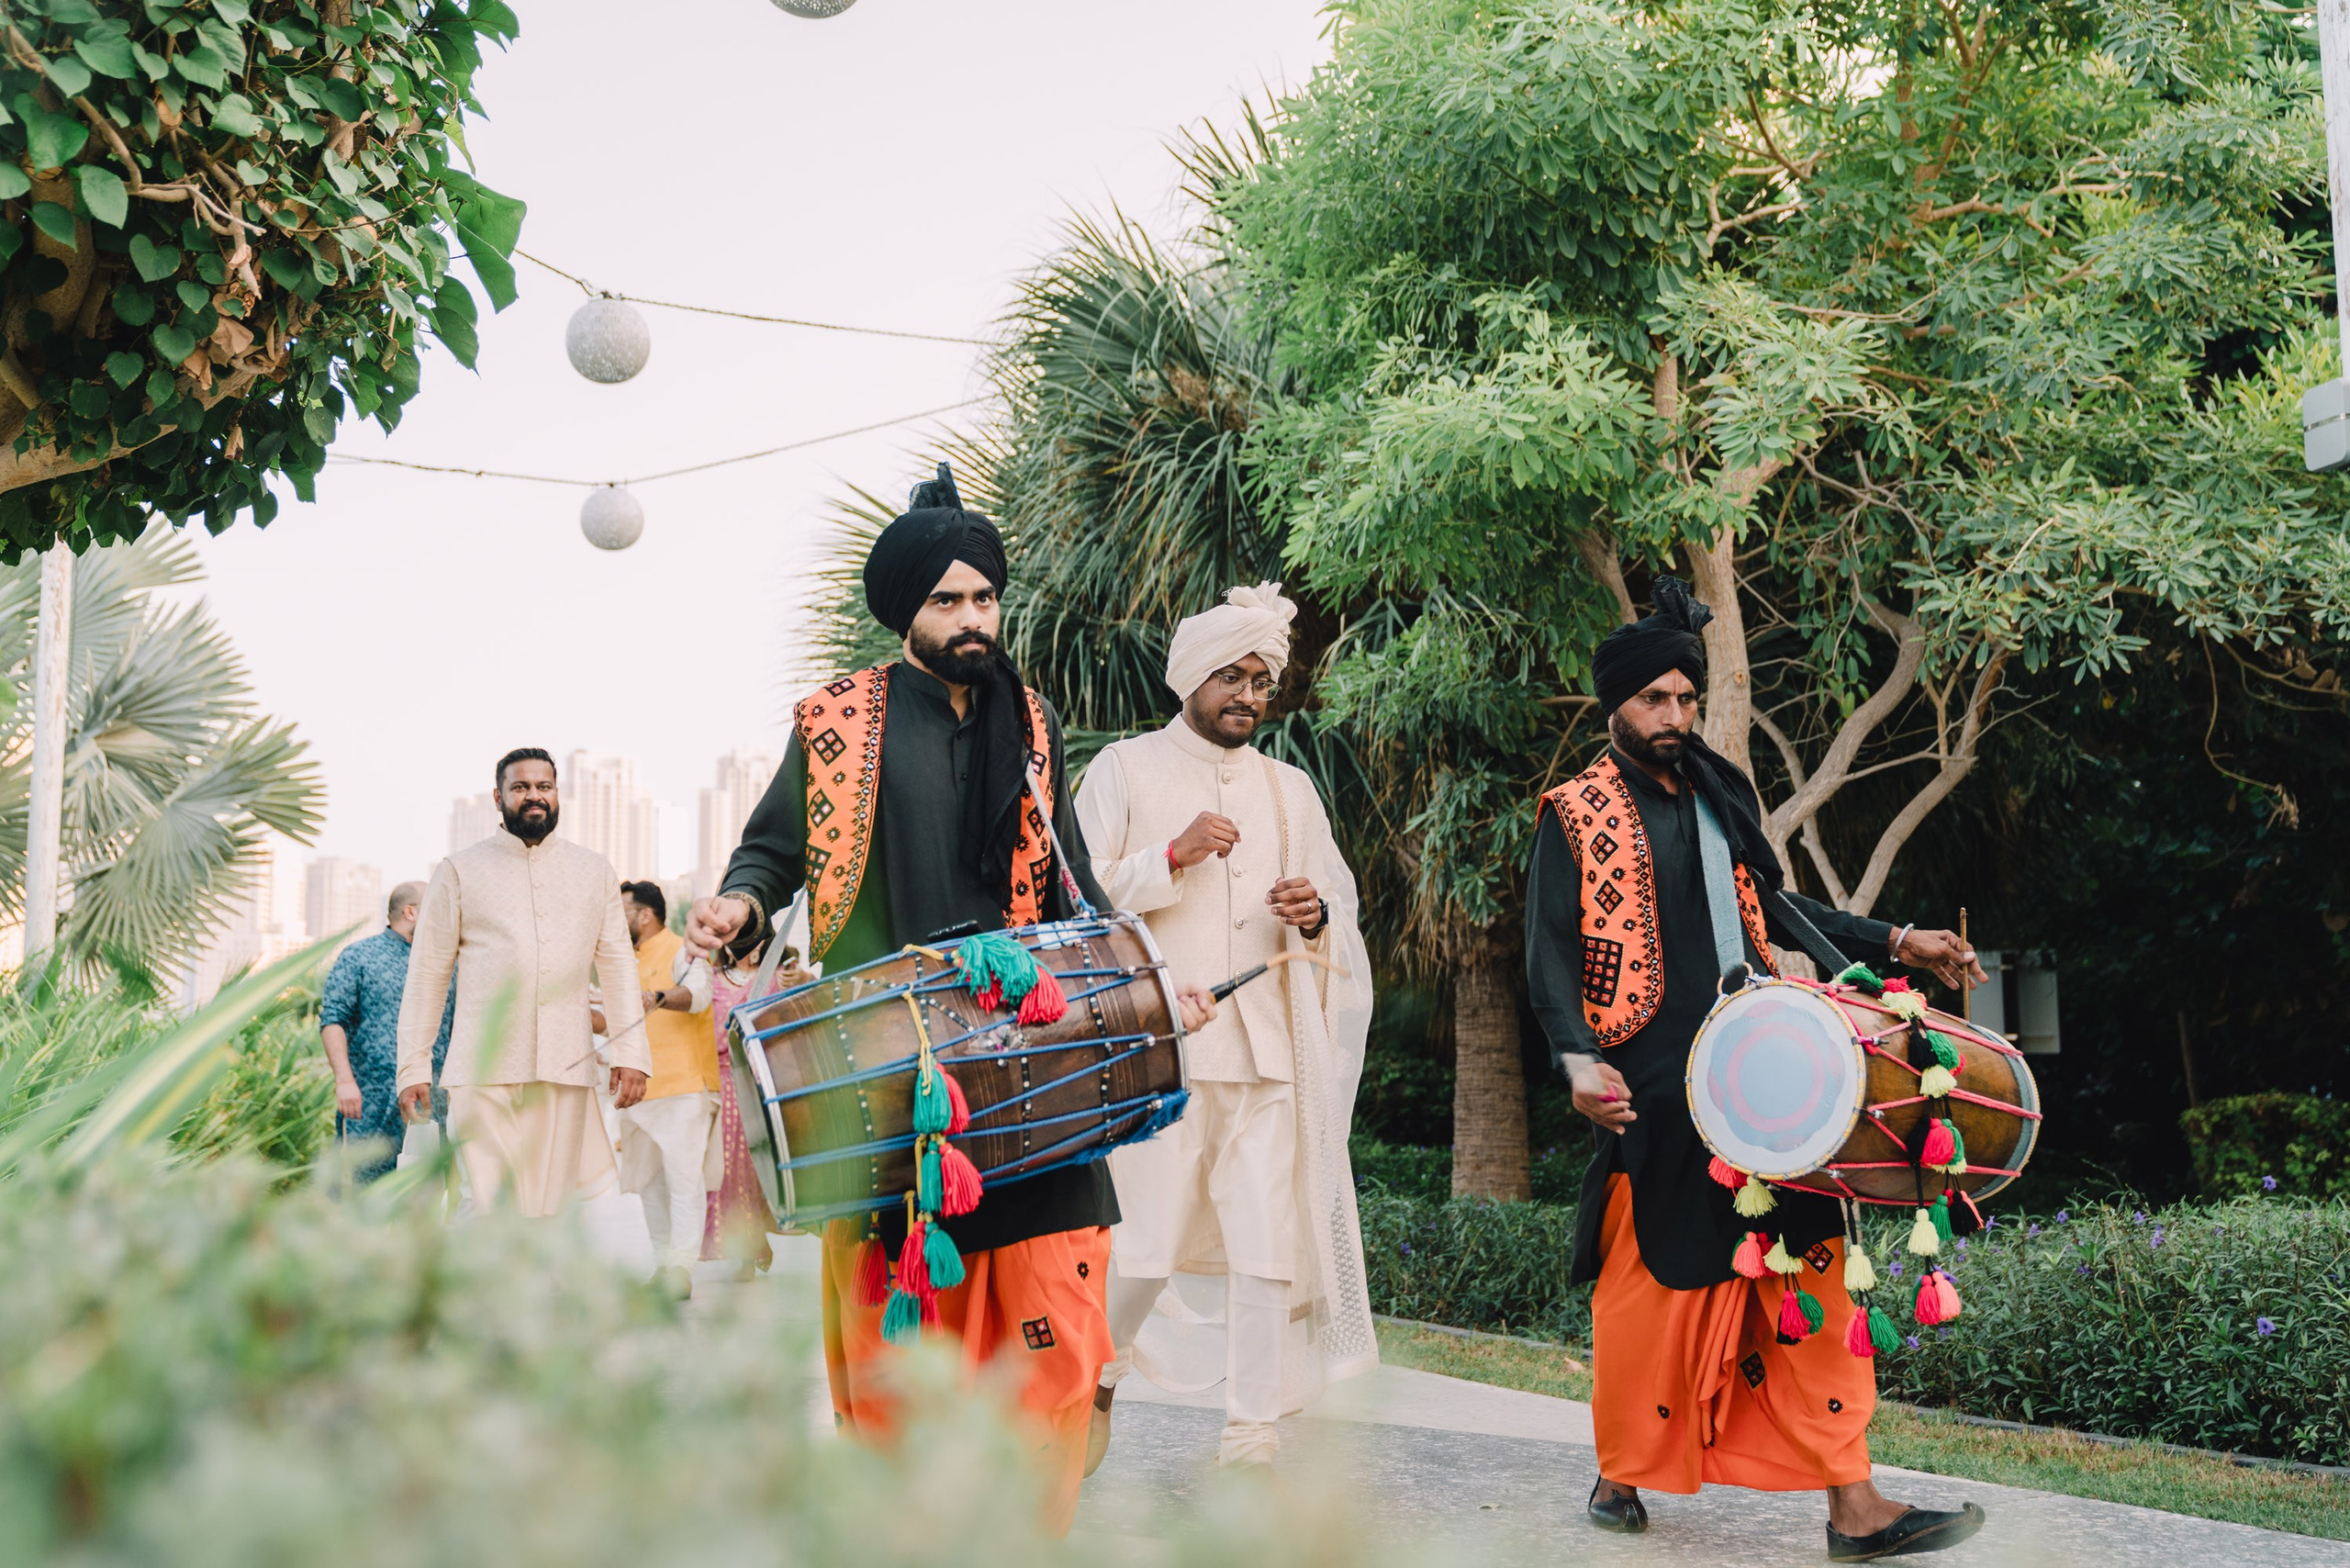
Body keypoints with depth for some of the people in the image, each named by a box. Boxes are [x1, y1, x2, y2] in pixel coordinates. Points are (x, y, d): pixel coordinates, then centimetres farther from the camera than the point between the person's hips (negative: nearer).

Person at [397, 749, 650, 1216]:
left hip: (567, 1071, 2)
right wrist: (414, 1068, 2)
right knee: (491, 1217, -10)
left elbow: (619, 966, 14)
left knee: (552, 1215, -2)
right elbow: (426, 975, 9)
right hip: (483, 1070, -2)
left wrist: (631, 1053, 4)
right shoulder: (459, 872, 10)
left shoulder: (594, 871, 16)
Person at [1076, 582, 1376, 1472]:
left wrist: (1315, 916, -4)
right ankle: (1099, 1376, 26)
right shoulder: (1126, 769, 6)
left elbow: (1340, 919, 19)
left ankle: (1252, 1438, 7)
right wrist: (1174, 856, -14)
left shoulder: (1289, 789, 17)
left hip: (1266, 1047, 3)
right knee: (1142, 1243, -3)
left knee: (1267, 1245, -2)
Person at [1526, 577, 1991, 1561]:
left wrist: (1891, 944, 18)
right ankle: (1622, 1475, 23)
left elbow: (1772, 906, 26)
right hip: (1657, 1092, -5)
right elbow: (1550, 955, -7)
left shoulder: (1718, 796, 17)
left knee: (1810, 1266, -1)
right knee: (1652, 1283, 2)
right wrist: (1578, 1060, -22)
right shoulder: (1577, 815, 0)